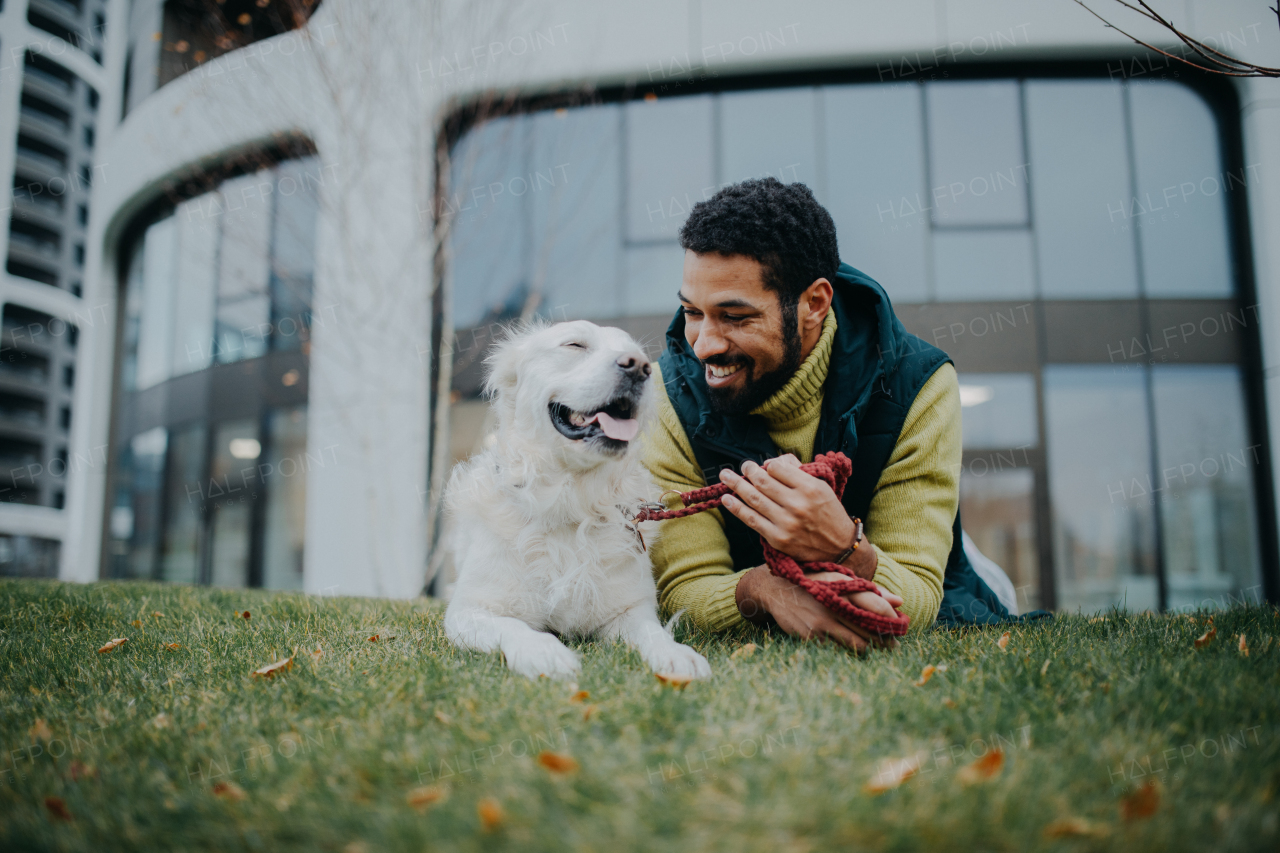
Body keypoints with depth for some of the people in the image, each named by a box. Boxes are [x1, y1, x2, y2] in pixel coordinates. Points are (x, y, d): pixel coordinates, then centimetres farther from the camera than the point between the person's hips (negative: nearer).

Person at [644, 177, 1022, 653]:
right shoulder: (672, 394, -17)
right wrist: (760, 589, -42)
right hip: (757, 642, 1)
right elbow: (683, 586, -19)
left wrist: (844, 551, -46)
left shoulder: (917, 387, -20)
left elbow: (916, 596, -23)